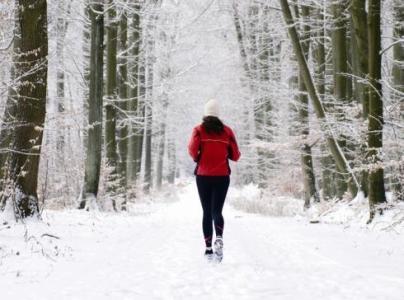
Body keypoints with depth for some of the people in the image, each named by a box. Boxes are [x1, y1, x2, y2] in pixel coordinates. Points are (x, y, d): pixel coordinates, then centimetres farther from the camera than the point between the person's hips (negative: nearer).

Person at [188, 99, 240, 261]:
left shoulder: (199, 130, 0)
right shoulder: (227, 131, 4)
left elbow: (192, 148, -15)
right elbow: (235, 156, 3)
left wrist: (197, 159, 6)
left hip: (203, 176, 0)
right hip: (222, 176, 0)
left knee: (207, 212, 10)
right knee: (216, 211, -1)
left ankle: (208, 248, 5)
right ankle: (219, 238, -29)